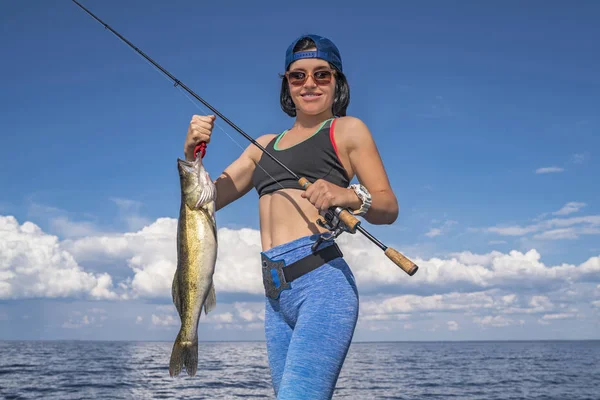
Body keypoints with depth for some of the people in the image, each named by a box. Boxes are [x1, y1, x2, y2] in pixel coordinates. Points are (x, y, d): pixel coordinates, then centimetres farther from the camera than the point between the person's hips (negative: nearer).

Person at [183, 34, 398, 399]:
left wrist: (350, 196, -21)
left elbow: (389, 207, 1)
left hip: (321, 281, -6)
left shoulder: (347, 129, 9)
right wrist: (192, 154, 3)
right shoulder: (265, 145, 24)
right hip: (275, 293, 6)